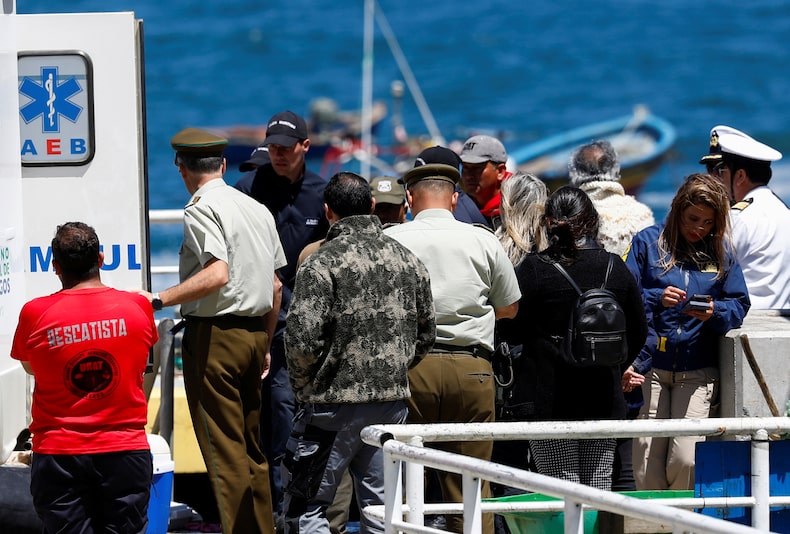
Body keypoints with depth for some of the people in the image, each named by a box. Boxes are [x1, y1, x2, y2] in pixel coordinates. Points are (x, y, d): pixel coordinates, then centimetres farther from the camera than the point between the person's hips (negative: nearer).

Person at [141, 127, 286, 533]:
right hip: (253, 332, 8)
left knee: (223, 452, -6)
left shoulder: (201, 210, -11)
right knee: (252, 448, 15)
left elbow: (217, 274, -25)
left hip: (212, 335, -8)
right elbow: (276, 286, 17)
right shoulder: (258, 209, 14)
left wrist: (159, 300, -23)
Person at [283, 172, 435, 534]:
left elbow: (302, 340, -17)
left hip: (335, 405, -6)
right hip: (394, 400, 6)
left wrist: (304, 386, 0)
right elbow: (425, 333, 14)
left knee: (304, 505, 1)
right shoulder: (408, 260, 8)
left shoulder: (321, 264, -12)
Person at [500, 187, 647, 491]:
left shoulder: (533, 269, -10)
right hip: (603, 398, 4)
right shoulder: (615, 268, 3)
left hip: (550, 399, -4)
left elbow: (512, 331, -6)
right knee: (599, 485, 10)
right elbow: (638, 332, 12)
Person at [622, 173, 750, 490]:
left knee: (685, 459, -9)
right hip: (650, 366, -1)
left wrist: (715, 312, -9)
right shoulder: (648, 243, 5)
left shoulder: (720, 253, 11)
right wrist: (656, 298, -16)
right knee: (647, 462, -4)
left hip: (697, 372, 1)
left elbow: (739, 305, 11)